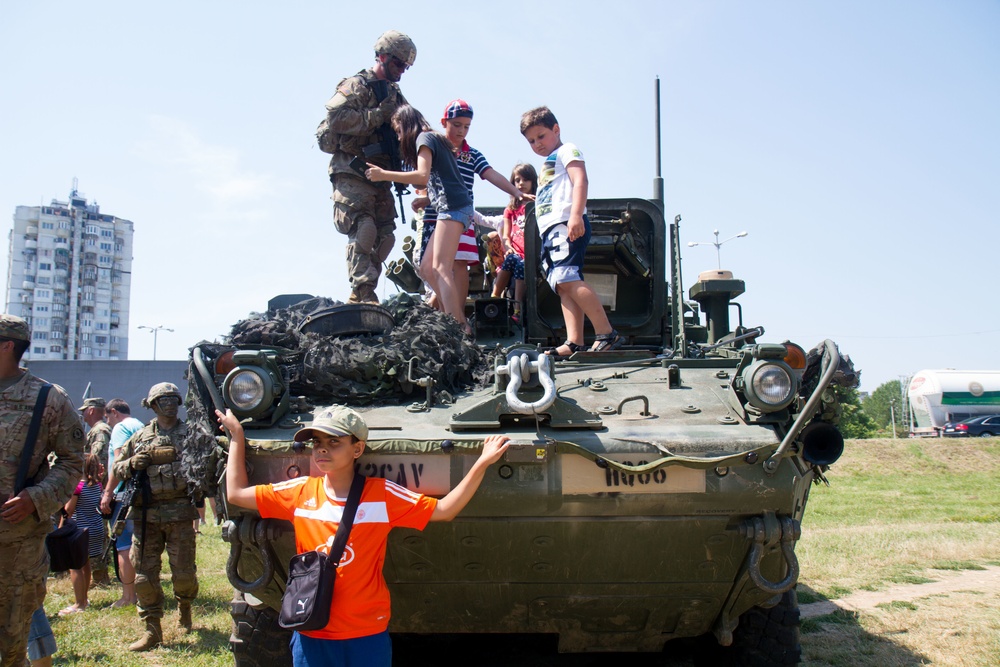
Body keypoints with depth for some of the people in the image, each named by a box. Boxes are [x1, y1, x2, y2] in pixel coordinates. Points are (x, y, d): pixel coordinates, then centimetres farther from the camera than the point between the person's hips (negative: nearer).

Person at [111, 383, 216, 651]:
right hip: (145, 515, 2)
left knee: (184, 573, 3)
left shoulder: (193, 435, 6)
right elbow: (117, 469, 17)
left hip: (180, 513, -2)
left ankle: (185, 606, 33)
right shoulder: (140, 438, 13)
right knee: (144, 574, 3)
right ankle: (152, 630, 13)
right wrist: (131, 464, -5)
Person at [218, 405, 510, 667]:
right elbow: (236, 493, 8)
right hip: (310, 634, 2)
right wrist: (237, 436, 10)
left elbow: (444, 510, -6)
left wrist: (481, 464, -14)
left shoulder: (383, 494, -7)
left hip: (368, 635, -2)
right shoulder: (300, 492, -1)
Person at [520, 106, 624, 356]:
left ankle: (607, 333, -24)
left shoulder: (567, 151, 6)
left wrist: (576, 216, -25)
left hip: (565, 224, -10)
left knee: (567, 279, -23)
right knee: (562, 286, -2)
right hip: (549, 230, 10)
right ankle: (575, 342, -9)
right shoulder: (547, 166, 33)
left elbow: (580, 180, -11)